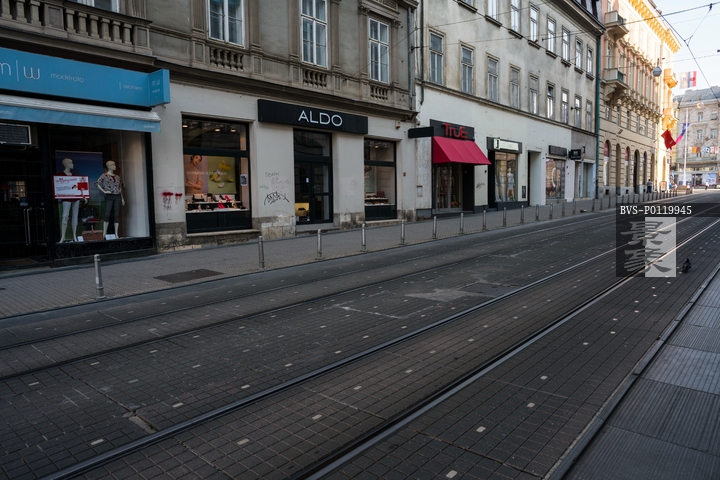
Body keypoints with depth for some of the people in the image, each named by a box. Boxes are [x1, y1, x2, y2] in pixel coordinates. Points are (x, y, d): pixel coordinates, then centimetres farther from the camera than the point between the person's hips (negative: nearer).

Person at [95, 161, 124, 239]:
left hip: (117, 197, 5)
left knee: (117, 215, 3)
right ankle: (104, 234, -1)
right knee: (107, 215, -6)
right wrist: (104, 191, -11)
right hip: (109, 197, -4)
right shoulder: (104, 175, -1)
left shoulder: (117, 176, 14)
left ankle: (116, 234, 6)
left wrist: (122, 198, 14)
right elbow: (97, 183, -6)